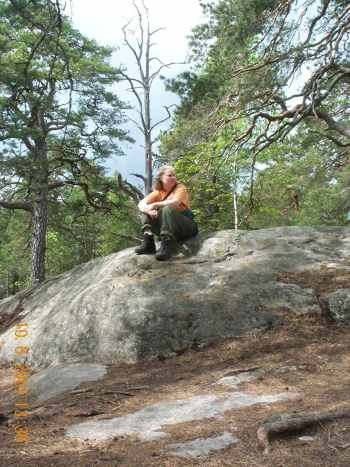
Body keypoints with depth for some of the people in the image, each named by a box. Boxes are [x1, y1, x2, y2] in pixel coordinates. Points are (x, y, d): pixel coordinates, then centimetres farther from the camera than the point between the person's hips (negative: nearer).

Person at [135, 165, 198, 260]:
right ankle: (148, 243, -19)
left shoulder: (180, 188, -6)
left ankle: (166, 246, -36)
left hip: (186, 226, -4)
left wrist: (155, 205, -21)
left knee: (167, 209, -30)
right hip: (166, 226, 5)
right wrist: (149, 210, -29)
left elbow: (175, 202, -28)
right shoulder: (158, 192, 5)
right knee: (147, 213, -8)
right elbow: (141, 204, -7)